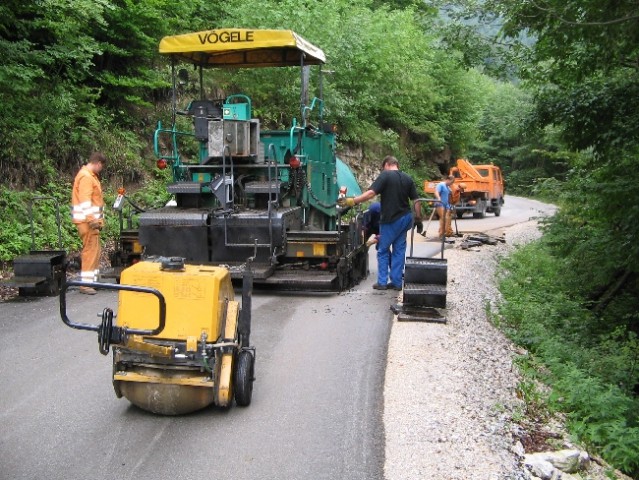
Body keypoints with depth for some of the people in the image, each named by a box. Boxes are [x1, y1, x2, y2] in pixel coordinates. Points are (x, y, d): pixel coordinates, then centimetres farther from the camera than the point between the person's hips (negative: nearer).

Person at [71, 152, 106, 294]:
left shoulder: (90, 175, 19)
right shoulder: (85, 177, -14)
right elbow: (85, 200, -22)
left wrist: (97, 219, 21)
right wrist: (91, 219, -27)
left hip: (92, 220, 11)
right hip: (87, 221, -11)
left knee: (94, 251, 14)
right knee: (90, 251, -9)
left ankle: (92, 281, 20)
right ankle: (86, 284, -7)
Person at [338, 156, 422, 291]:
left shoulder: (385, 176, -9)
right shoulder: (407, 179, 8)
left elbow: (371, 193, -21)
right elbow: (416, 201, 6)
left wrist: (352, 201, -21)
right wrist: (418, 218, 13)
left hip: (391, 220, -5)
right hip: (405, 218, 5)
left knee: (383, 250, 7)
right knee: (399, 250, 11)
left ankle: (382, 282, 6)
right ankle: (396, 282, 12)